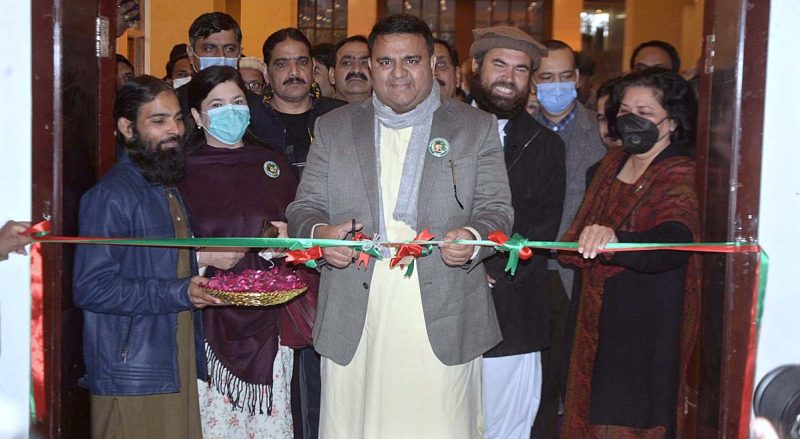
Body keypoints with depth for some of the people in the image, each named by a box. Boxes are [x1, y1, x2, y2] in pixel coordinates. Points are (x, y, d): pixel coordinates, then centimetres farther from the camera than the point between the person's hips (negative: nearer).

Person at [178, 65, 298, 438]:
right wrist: (203, 257, -14)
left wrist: (289, 237, 0)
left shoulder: (271, 163, 13)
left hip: (268, 319, 3)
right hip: (210, 320, -3)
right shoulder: (182, 171, 3)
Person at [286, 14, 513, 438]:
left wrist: (473, 238, -17)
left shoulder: (476, 127, 8)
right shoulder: (333, 128, 12)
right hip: (353, 325, 1)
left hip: (443, 326, -1)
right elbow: (304, 207, 12)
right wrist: (319, 233, -12)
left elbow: (497, 209, 5)